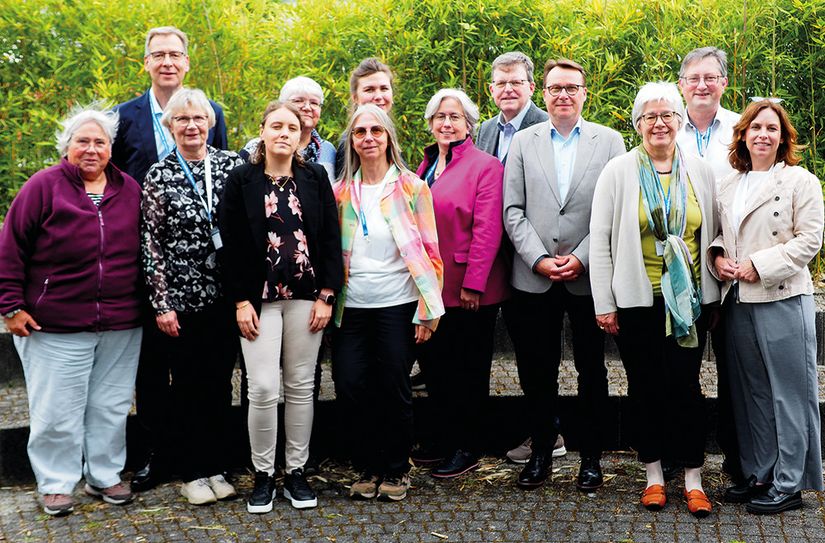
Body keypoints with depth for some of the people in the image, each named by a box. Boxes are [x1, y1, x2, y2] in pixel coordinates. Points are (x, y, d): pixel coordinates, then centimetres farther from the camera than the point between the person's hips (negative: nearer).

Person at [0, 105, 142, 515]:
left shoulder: (130, 190, 6)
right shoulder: (44, 186, -5)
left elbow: (144, 251, 14)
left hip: (121, 327, 4)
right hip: (56, 327, -3)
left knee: (111, 406, 13)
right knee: (57, 409, 6)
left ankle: (105, 475, 29)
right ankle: (55, 484, 21)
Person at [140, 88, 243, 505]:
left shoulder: (232, 165, 4)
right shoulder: (158, 176, -1)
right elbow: (151, 244, -3)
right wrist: (161, 303, -7)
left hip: (226, 295, 2)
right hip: (182, 298, -2)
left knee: (220, 382, 10)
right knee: (188, 385, 7)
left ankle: (216, 467, 23)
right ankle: (192, 473, 20)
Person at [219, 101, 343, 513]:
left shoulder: (316, 178, 5)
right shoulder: (242, 180, 1)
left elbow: (331, 238, 3)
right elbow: (232, 243, -2)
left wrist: (326, 295, -3)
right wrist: (241, 300, -8)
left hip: (306, 295, 2)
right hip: (260, 297, -2)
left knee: (301, 386, 7)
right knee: (263, 388, -7)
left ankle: (296, 472, 19)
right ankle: (263, 475, 10)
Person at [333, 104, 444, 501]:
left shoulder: (411, 187, 0)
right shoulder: (341, 191, 9)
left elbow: (429, 250, -1)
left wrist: (428, 311, -7)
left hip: (396, 305, -2)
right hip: (350, 307, 3)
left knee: (394, 391, 3)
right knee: (349, 390, -1)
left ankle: (397, 470, 23)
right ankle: (367, 468, 19)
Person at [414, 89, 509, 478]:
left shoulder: (485, 166, -9)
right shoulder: (426, 166, 13)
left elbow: (487, 230, -16)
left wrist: (473, 283, -20)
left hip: (469, 291, -7)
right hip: (430, 286, 7)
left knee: (468, 372, 5)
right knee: (432, 364, 13)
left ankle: (466, 450, 18)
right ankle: (444, 442, 28)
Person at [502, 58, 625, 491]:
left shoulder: (609, 141, 4)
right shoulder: (523, 142, 8)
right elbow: (512, 211, 2)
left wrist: (581, 258, -11)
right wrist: (539, 259, -9)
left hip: (589, 277, -1)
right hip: (533, 278, 1)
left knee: (592, 371, 8)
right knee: (537, 373, 8)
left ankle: (590, 456, 21)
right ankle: (541, 452, 23)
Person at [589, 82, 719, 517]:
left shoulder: (700, 171, 6)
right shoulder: (618, 171, -2)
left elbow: (713, 234, 11)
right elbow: (600, 239, -2)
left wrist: (714, 294, 7)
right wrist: (604, 303, -5)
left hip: (689, 299, 1)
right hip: (637, 300, -1)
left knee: (686, 384, 2)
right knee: (645, 387, 7)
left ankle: (693, 477, 15)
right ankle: (653, 473, 21)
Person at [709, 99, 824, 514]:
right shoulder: (728, 186, 14)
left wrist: (758, 266, -15)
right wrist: (717, 257, -2)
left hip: (783, 299, -6)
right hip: (739, 302, 6)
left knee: (789, 393, 0)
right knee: (751, 393, 12)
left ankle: (788, 484, 9)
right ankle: (759, 475, 23)